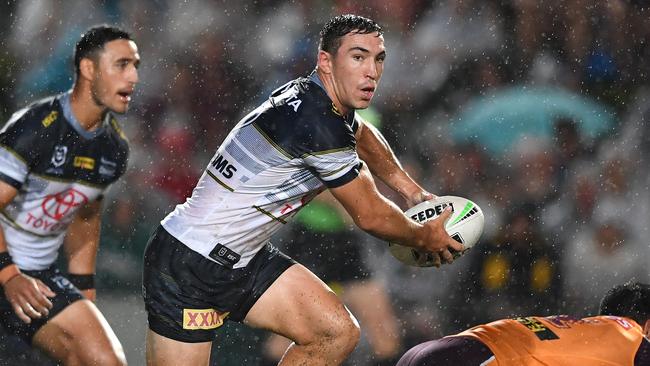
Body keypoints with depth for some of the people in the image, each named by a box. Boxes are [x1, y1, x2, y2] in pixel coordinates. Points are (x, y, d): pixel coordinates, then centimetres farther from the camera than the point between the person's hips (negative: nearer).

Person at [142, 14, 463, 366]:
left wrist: (413, 190, 32)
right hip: (188, 267, -10)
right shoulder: (318, 126, -26)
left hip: (245, 259, 10)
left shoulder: (314, 96, 3)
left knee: (339, 332, -2)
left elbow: (362, 135, 31)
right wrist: (425, 238, 5)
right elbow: (370, 215, -12)